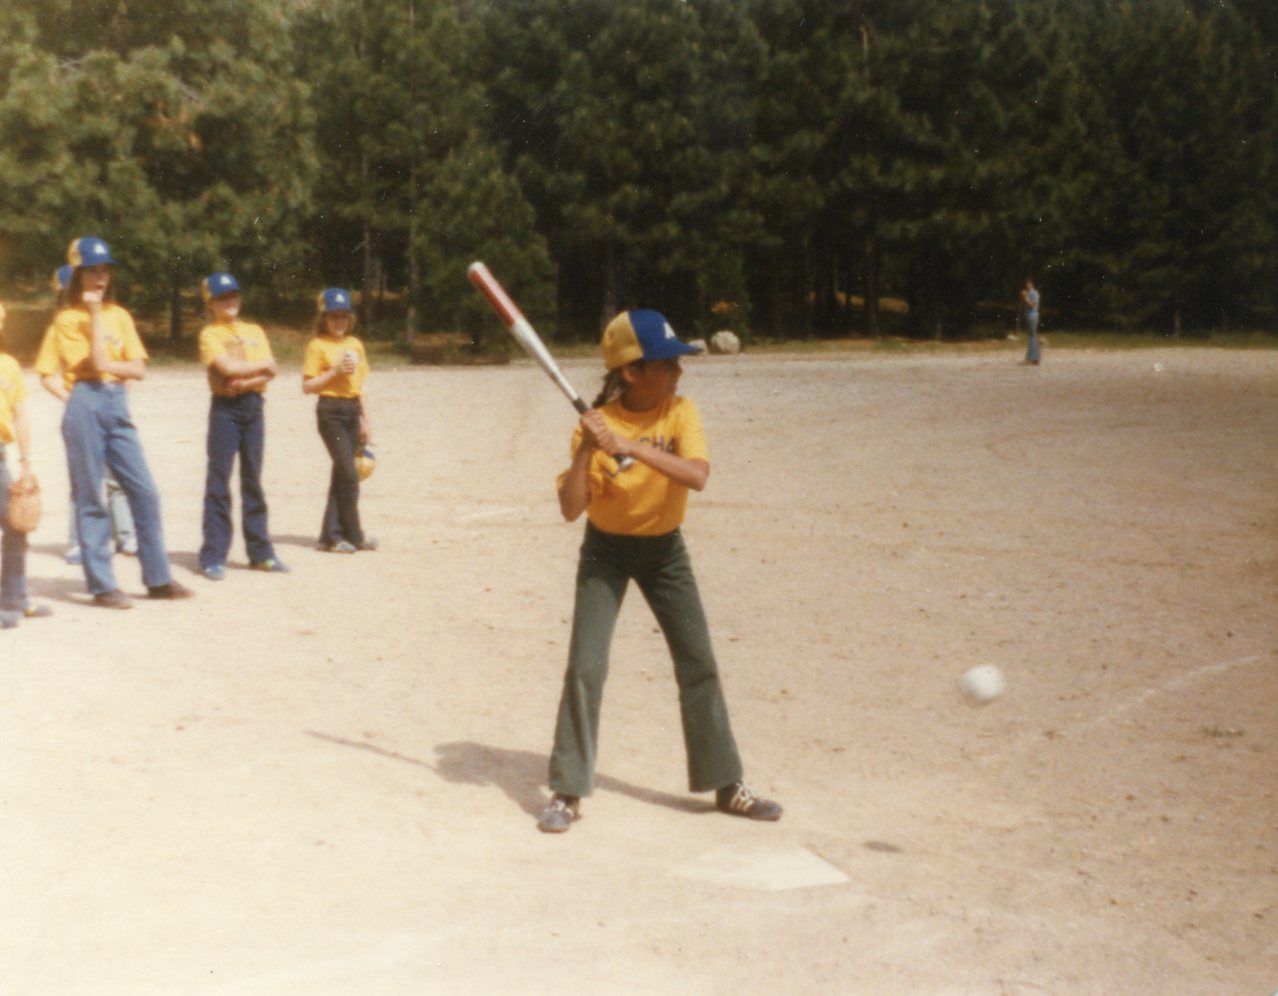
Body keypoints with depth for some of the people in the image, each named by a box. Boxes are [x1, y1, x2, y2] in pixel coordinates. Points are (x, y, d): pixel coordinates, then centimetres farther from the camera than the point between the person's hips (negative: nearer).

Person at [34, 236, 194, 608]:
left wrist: (106, 365, -10)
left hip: (117, 404, 5)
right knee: (90, 497, 0)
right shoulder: (67, 319, 0)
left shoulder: (119, 315, 12)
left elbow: (138, 368, 6)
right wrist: (94, 315, -10)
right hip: (84, 406, -4)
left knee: (144, 491, 3)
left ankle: (158, 579, 10)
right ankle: (101, 585, 6)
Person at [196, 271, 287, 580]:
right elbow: (227, 368, -14)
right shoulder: (210, 334, 1)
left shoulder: (254, 331, 14)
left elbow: (269, 372, 2)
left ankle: (261, 552, 14)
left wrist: (244, 380, -14)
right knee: (219, 480, -5)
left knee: (253, 479, 9)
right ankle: (213, 557, -4)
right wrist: (260, 366, -2)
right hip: (225, 407, -4)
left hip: (254, 406, 4)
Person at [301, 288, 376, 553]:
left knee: (341, 474, 8)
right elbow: (307, 386, -8)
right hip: (330, 410, -6)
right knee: (349, 474, -9)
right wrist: (335, 372, -18)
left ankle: (331, 535, 15)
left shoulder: (355, 344, 14)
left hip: (352, 411, 6)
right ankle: (353, 534, 1)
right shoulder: (318, 346, -5)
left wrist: (366, 421, 13)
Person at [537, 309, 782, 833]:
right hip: (606, 550, -2)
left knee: (700, 666, 4)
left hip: (664, 549, 2)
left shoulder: (681, 412, -12)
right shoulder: (597, 424, -16)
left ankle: (726, 785, 17)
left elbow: (697, 476, -30)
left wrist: (633, 447, -38)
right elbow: (571, 509, -20)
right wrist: (586, 450, -33)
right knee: (585, 667, -10)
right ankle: (567, 793, 1)